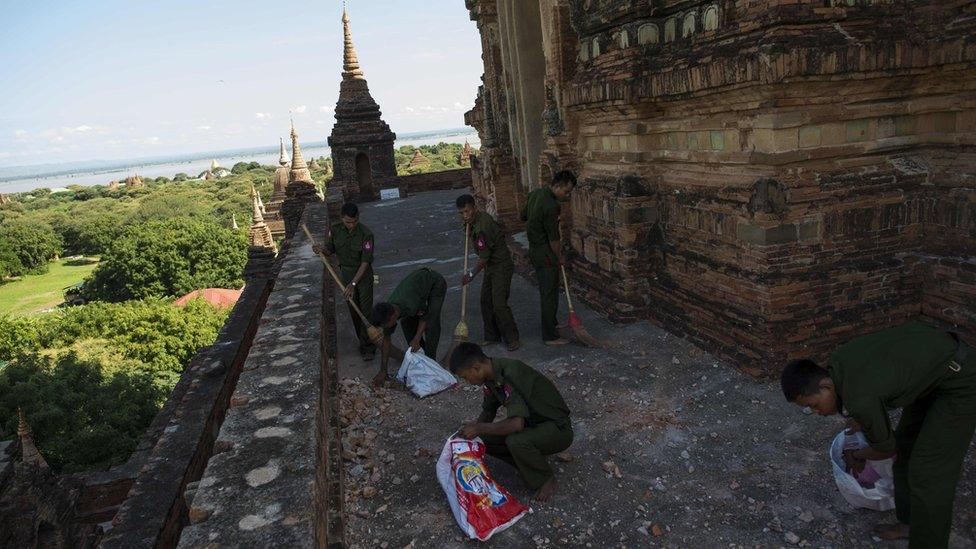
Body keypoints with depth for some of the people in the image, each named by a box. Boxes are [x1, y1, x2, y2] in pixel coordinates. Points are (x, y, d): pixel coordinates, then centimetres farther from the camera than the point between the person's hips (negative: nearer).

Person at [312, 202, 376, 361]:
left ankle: (368, 348, -2)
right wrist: (322, 250, -20)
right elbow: (330, 250, 5)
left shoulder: (366, 234, -22)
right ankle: (363, 341, 25)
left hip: (364, 274, -4)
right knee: (353, 311, 11)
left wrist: (353, 284, -25)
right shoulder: (335, 230, -8)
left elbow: (365, 262, -21)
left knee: (366, 310, -7)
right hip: (346, 273, 5)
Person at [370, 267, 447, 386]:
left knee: (431, 323, -17)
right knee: (407, 322, -2)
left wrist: (417, 338, -22)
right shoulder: (387, 312, -18)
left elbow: (425, 316, -18)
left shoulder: (411, 306, -40)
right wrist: (383, 370, -7)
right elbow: (386, 341, -9)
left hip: (436, 283, -6)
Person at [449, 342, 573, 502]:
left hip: (558, 429, -8)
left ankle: (547, 479, -8)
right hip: (533, 424, 8)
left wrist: (479, 428, -26)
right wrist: (473, 426, -3)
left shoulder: (510, 375, -30)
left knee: (516, 441, -34)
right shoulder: (492, 376, -2)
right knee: (484, 438, -5)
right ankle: (530, 464, 10)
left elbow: (517, 423, -38)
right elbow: (488, 412, 14)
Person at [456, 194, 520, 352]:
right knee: (486, 301, 12)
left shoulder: (482, 228, -28)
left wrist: (471, 274, -8)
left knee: (499, 304, -12)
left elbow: (484, 258, -23)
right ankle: (492, 336, 23)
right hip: (490, 266, 10)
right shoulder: (481, 216, 1)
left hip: (501, 266, -10)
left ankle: (512, 339, 1)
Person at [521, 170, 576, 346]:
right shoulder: (551, 206, -25)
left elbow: (524, 217, 20)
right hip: (545, 254, -10)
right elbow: (553, 238, -19)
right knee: (549, 294, -1)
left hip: (534, 250, 10)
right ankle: (550, 336, 6)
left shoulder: (535, 194, 4)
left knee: (546, 291, 21)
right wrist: (560, 258, -6)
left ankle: (551, 324, 36)